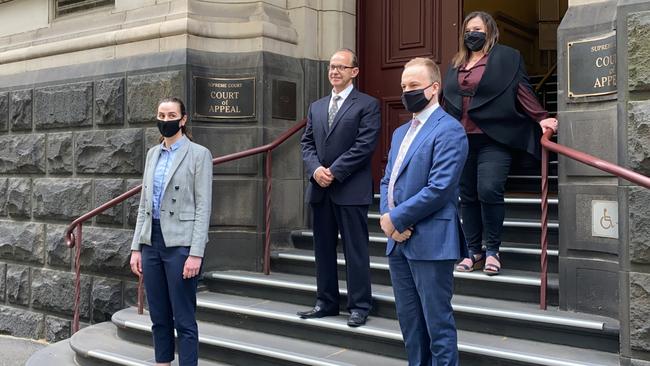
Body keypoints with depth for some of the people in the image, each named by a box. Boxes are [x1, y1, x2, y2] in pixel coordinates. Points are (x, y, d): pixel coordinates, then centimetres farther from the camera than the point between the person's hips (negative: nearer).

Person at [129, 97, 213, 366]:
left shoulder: (198, 154, -5)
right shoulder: (153, 154, 13)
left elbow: (203, 208, -9)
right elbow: (144, 204, 15)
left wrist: (196, 253, -16)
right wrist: (136, 247, 9)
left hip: (180, 243, -6)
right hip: (152, 241, 6)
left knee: (183, 319, -1)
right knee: (159, 316, 13)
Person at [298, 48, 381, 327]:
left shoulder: (367, 105, -1)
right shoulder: (316, 107, 17)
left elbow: (365, 145, -11)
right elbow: (307, 143, 13)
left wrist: (334, 172, -14)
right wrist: (315, 169, -6)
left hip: (351, 188, -6)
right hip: (320, 189, 6)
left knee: (355, 249, 0)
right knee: (323, 248, 11)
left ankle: (359, 306, 9)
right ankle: (326, 302, 22)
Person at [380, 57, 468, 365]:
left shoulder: (449, 130, -10)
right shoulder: (400, 133, 17)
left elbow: (439, 188, -19)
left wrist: (396, 218, -14)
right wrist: (387, 218, -3)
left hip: (430, 242, -8)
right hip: (398, 241, 8)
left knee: (438, 323, 0)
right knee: (409, 319, 17)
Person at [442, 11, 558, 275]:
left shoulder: (507, 58, 4)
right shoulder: (456, 64, 18)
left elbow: (522, 91, -3)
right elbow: (447, 101, 20)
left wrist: (541, 118, -15)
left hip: (493, 139, -5)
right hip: (461, 140, 5)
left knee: (489, 191, -15)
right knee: (467, 196, 5)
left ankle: (492, 250, 1)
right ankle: (474, 252, 14)